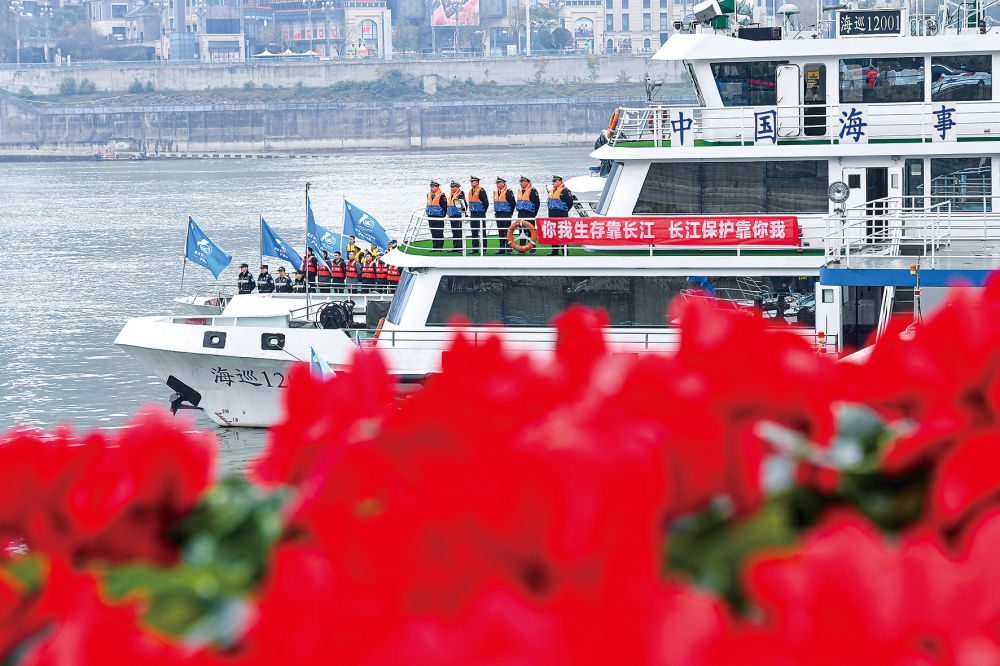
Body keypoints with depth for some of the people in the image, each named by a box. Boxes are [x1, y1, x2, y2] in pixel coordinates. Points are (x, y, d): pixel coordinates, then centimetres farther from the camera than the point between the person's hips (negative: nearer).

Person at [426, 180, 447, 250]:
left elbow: (444, 206, -8)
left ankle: (440, 247, 0)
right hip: (431, 217, 7)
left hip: (439, 218, -7)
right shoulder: (429, 195, 13)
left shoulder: (441, 195, -8)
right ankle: (435, 246, 14)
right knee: (433, 233, 9)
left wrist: (443, 216, -10)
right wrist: (428, 213, 17)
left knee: (439, 233, -4)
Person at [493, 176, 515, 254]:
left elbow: (512, 203, -6)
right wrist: (495, 212, 14)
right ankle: (502, 248, 11)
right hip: (498, 215, 7)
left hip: (506, 215, -7)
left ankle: (509, 249, -5)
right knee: (500, 232, 8)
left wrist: (510, 213, -4)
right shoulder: (495, 192, 14)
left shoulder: (508, 192, -8)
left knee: (507, 232, -7)